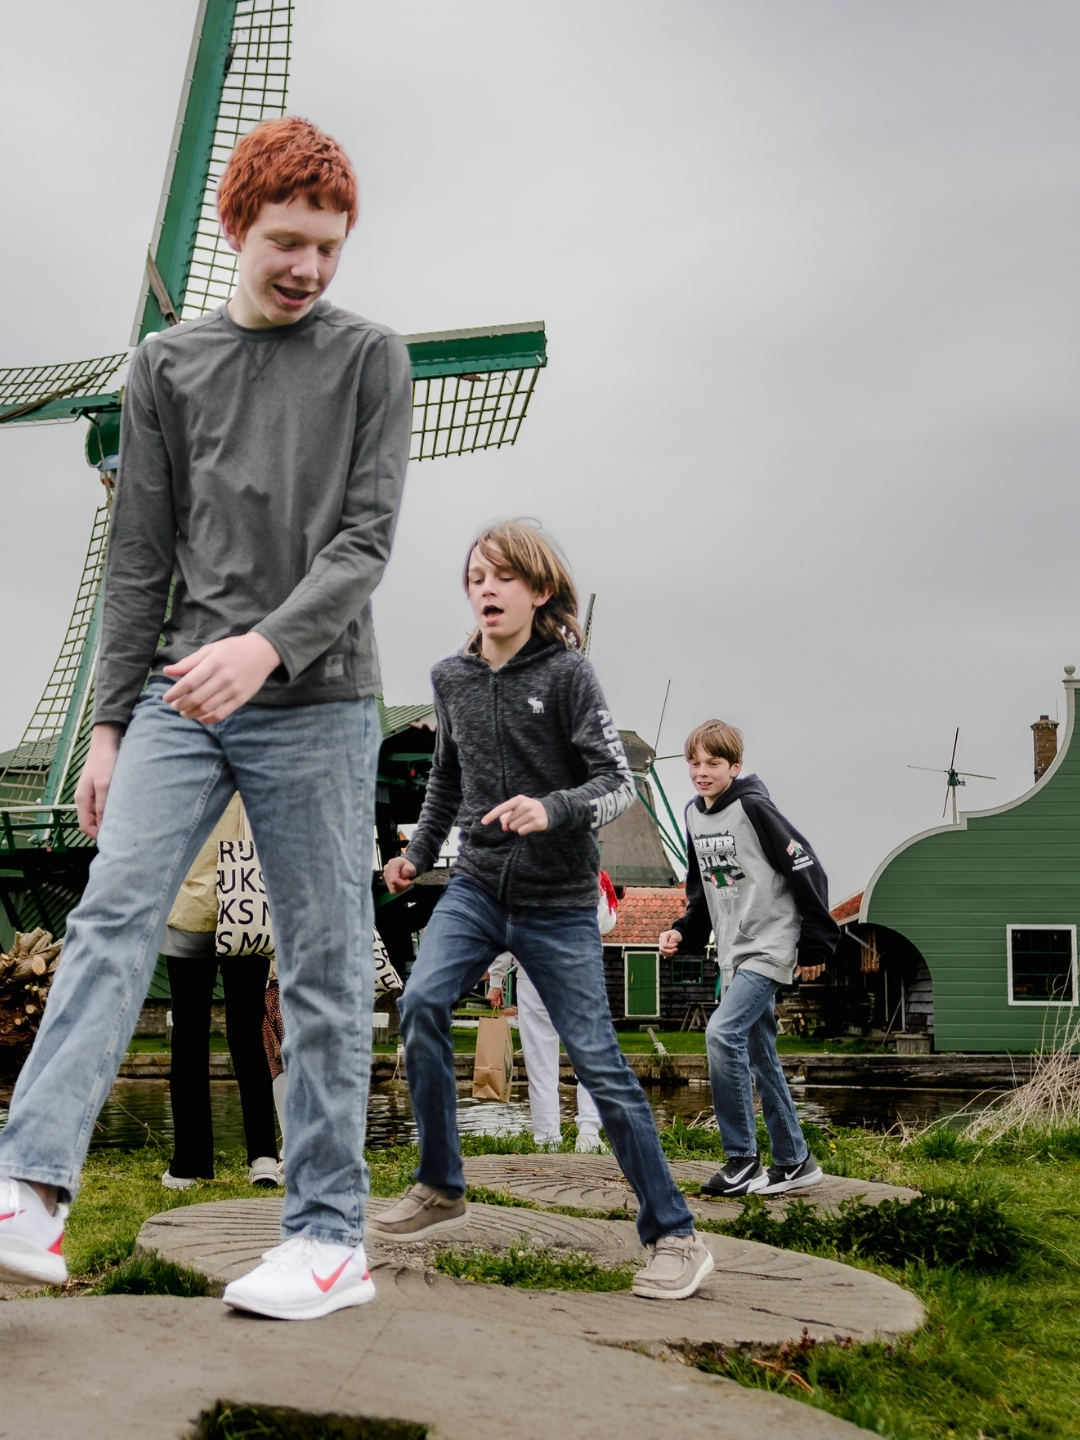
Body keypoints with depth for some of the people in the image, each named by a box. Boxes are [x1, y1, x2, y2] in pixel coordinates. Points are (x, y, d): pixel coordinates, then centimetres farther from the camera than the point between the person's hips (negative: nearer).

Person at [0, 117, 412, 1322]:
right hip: (181, 696, 2)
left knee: (323, 965, -1)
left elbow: (365, 537, -5)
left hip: (319, 704, -2)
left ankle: (329, 1235, 5)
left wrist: (266, 645, -21)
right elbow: (139, 559, 11)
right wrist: (109, 724, 6)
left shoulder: (370, 360, 6)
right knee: (112, 915, -12)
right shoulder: (166, 366, 12)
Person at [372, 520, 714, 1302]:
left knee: (597, 1059, -4)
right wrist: (420, 853, 15)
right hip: (477, 885, 4)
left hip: (558, 901, -4)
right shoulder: (452, 679, 5)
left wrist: (553, 809, -30)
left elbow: (619, 782, -13)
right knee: (421, 1003, -17)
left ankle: (674, 1234, 7)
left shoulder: (567, 673, -10)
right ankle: (441, 1189, 1)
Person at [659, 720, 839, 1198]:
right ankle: (794, 1162, 21)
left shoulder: (753, 808, -15)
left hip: (771, 946, -8)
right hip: (734, 953, 8)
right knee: (760, 1057, 11)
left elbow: (806, 871, -14)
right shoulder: (694, 815, 8)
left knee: (723, 1033, -21)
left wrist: (815, 944, -12)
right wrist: (682, 933, 3)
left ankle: (742, 1160, -13)